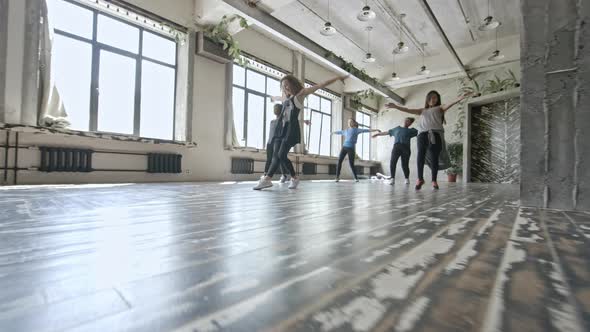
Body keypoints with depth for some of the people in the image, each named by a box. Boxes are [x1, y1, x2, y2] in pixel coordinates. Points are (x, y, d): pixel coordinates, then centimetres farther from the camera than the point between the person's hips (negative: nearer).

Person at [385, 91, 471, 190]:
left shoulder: (439, 108, 21)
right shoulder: (422, 110, 27)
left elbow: (448, 105, 0)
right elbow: (408, 110, 19)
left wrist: (460, 99, -20)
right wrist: (395, 106, 8)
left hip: (436, 134, -1)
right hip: (423, 134, 1)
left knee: (434, 158, -3)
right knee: (420, 156, -12)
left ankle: (434, 180, 4)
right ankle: (420, 179, -2)